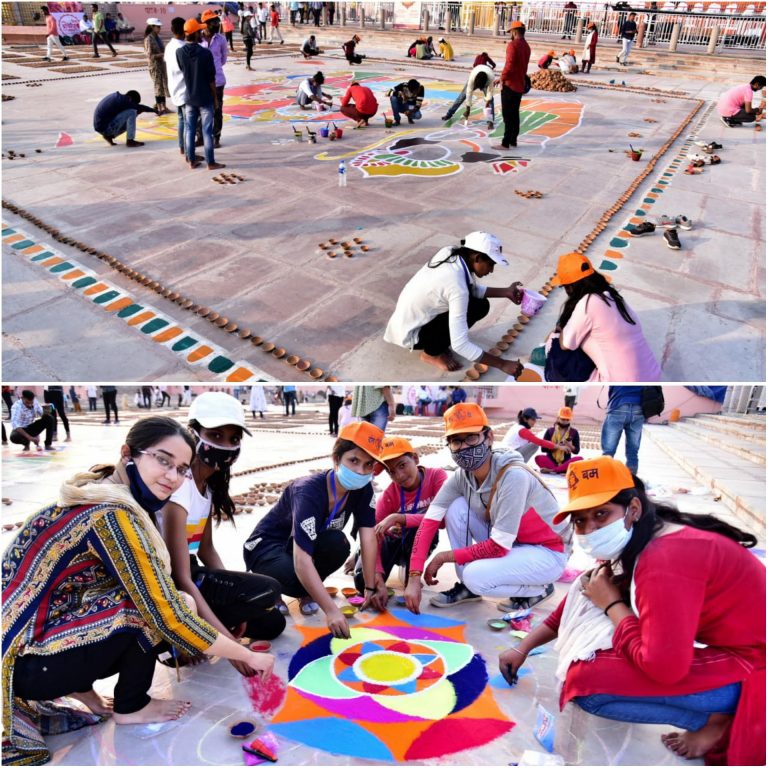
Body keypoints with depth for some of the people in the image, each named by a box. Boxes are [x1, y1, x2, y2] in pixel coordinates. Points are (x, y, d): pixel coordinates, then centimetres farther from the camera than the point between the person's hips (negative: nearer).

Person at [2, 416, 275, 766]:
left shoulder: (97, 495, 4)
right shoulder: (112, 514, -24)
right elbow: (168, 617, -24)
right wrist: (248, 656, -13)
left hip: (29, 638, 9)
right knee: (151, 607, -16)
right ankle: (130, 707, 6)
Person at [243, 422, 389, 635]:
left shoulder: (362, 489, -15)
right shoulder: (309, 492, -35)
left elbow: (368, 536, -15)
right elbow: (301, 559, -41)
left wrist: (371, 588, -19)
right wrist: (331, 610, -45)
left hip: (312, 544, 5)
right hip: (266, 546, -5)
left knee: (337, 544, -30)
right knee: (296, 579, -37)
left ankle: (308, 591, 0)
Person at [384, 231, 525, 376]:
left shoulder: (451, 253, -8)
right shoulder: (456, 284, -32)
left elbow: (473, 290, 12)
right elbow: (460, 345, -33)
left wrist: (506, 292, 3)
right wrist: (502, 364, -28)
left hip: (412, 316, 8)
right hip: (411, 333, -8)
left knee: (479, 302, 1)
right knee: (478, 307, -18)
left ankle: (435, 341, 12)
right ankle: (431, 353, -2)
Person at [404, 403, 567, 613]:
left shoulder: (513, 476, -31)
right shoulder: (462, 476, -11)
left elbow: (499, 547, -28)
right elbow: (429, 522, -14)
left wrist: (445, 556, -17)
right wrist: (414, 577, -23)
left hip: (548, 552, -7)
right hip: (506, 545, 7)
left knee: (476, 576, -28)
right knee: (456, 508, -14)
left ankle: (538, 589, 0)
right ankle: (467, 587, 3)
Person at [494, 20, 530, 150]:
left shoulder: (513, 44, -14)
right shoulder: (526, 47, 13)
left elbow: (509, 64, -22)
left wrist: (503, 78, -11)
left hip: (510, 84, -8)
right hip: (520, 85, 8)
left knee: (508, 115, -6)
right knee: (515, 113, 14)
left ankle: (505, 143, -6)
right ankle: (513, 140, 19)